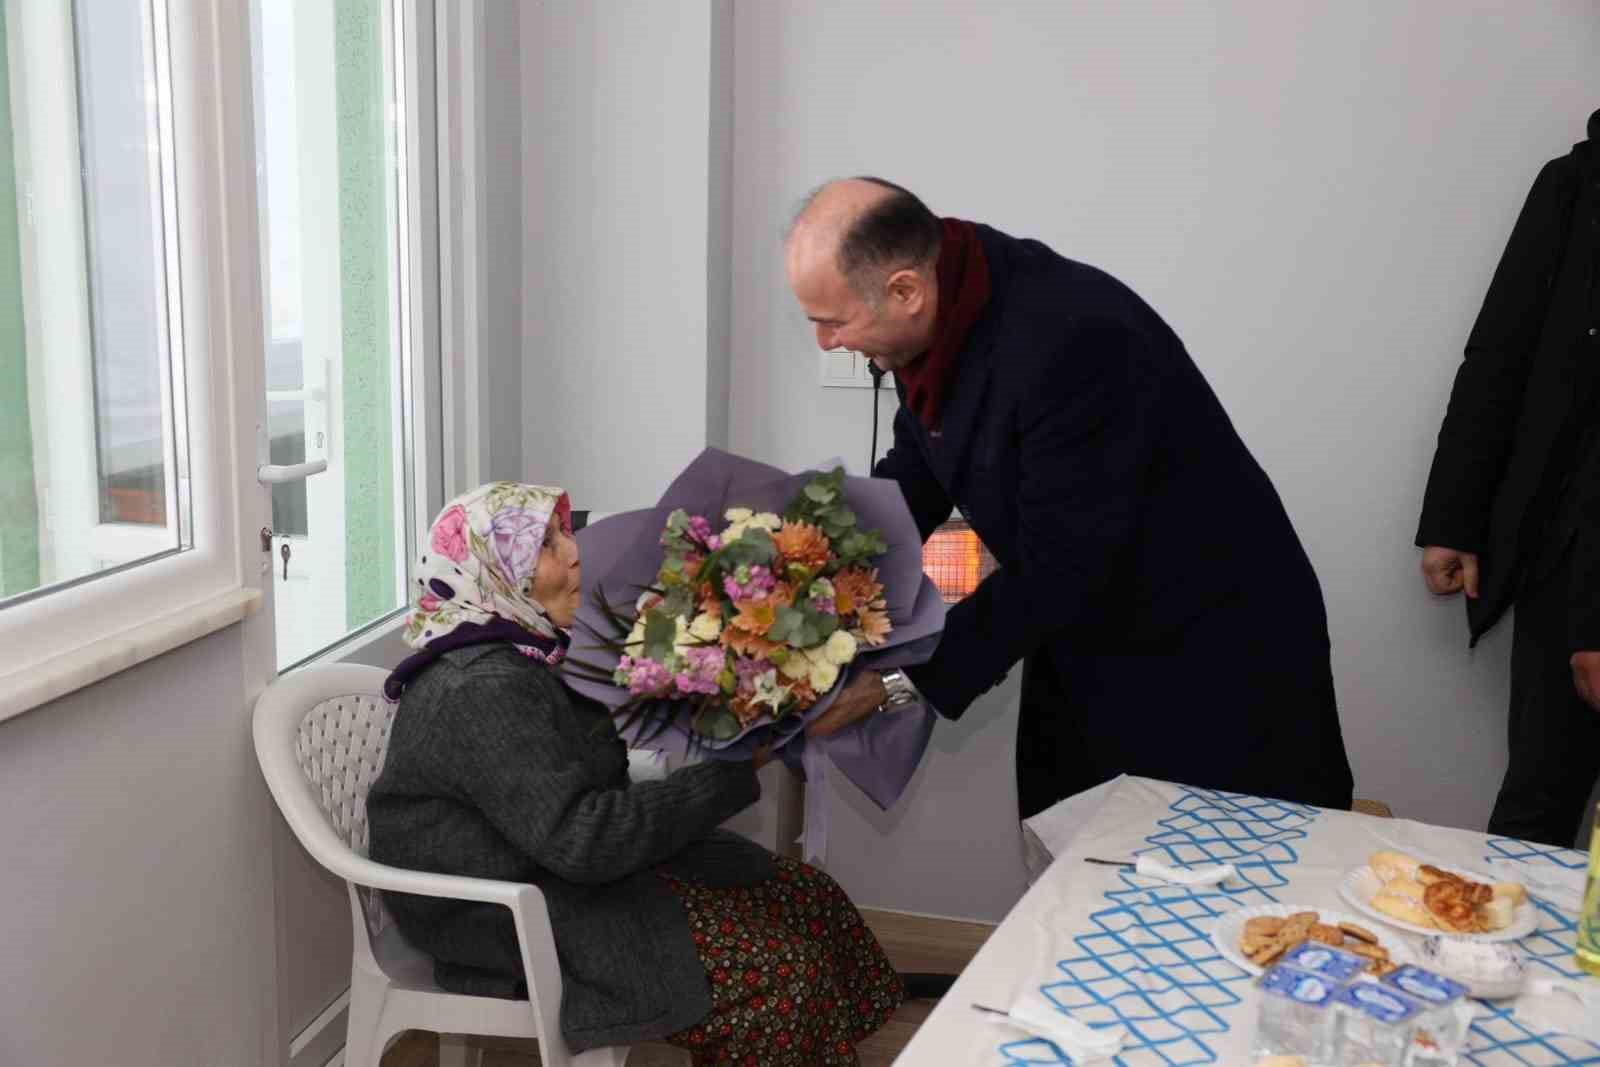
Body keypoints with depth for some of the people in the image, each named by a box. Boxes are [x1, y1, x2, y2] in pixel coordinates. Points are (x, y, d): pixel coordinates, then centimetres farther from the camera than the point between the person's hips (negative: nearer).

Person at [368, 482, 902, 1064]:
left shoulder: (532, 650, 6)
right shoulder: (482, 689, -25)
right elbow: (581, 838, -30)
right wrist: (735, 773, -26)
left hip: (579, 865, 10)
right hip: (515, 921, -10)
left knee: (815, 902, 2)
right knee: (779, 971, -19)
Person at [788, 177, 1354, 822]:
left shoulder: (1073, 343, -32)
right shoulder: (940, 321, -6)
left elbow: (1060, 570, -30)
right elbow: (913, 480, 8)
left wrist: (896, 678, -27)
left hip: (1215, 664, -8)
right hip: (1082, 649, 8)